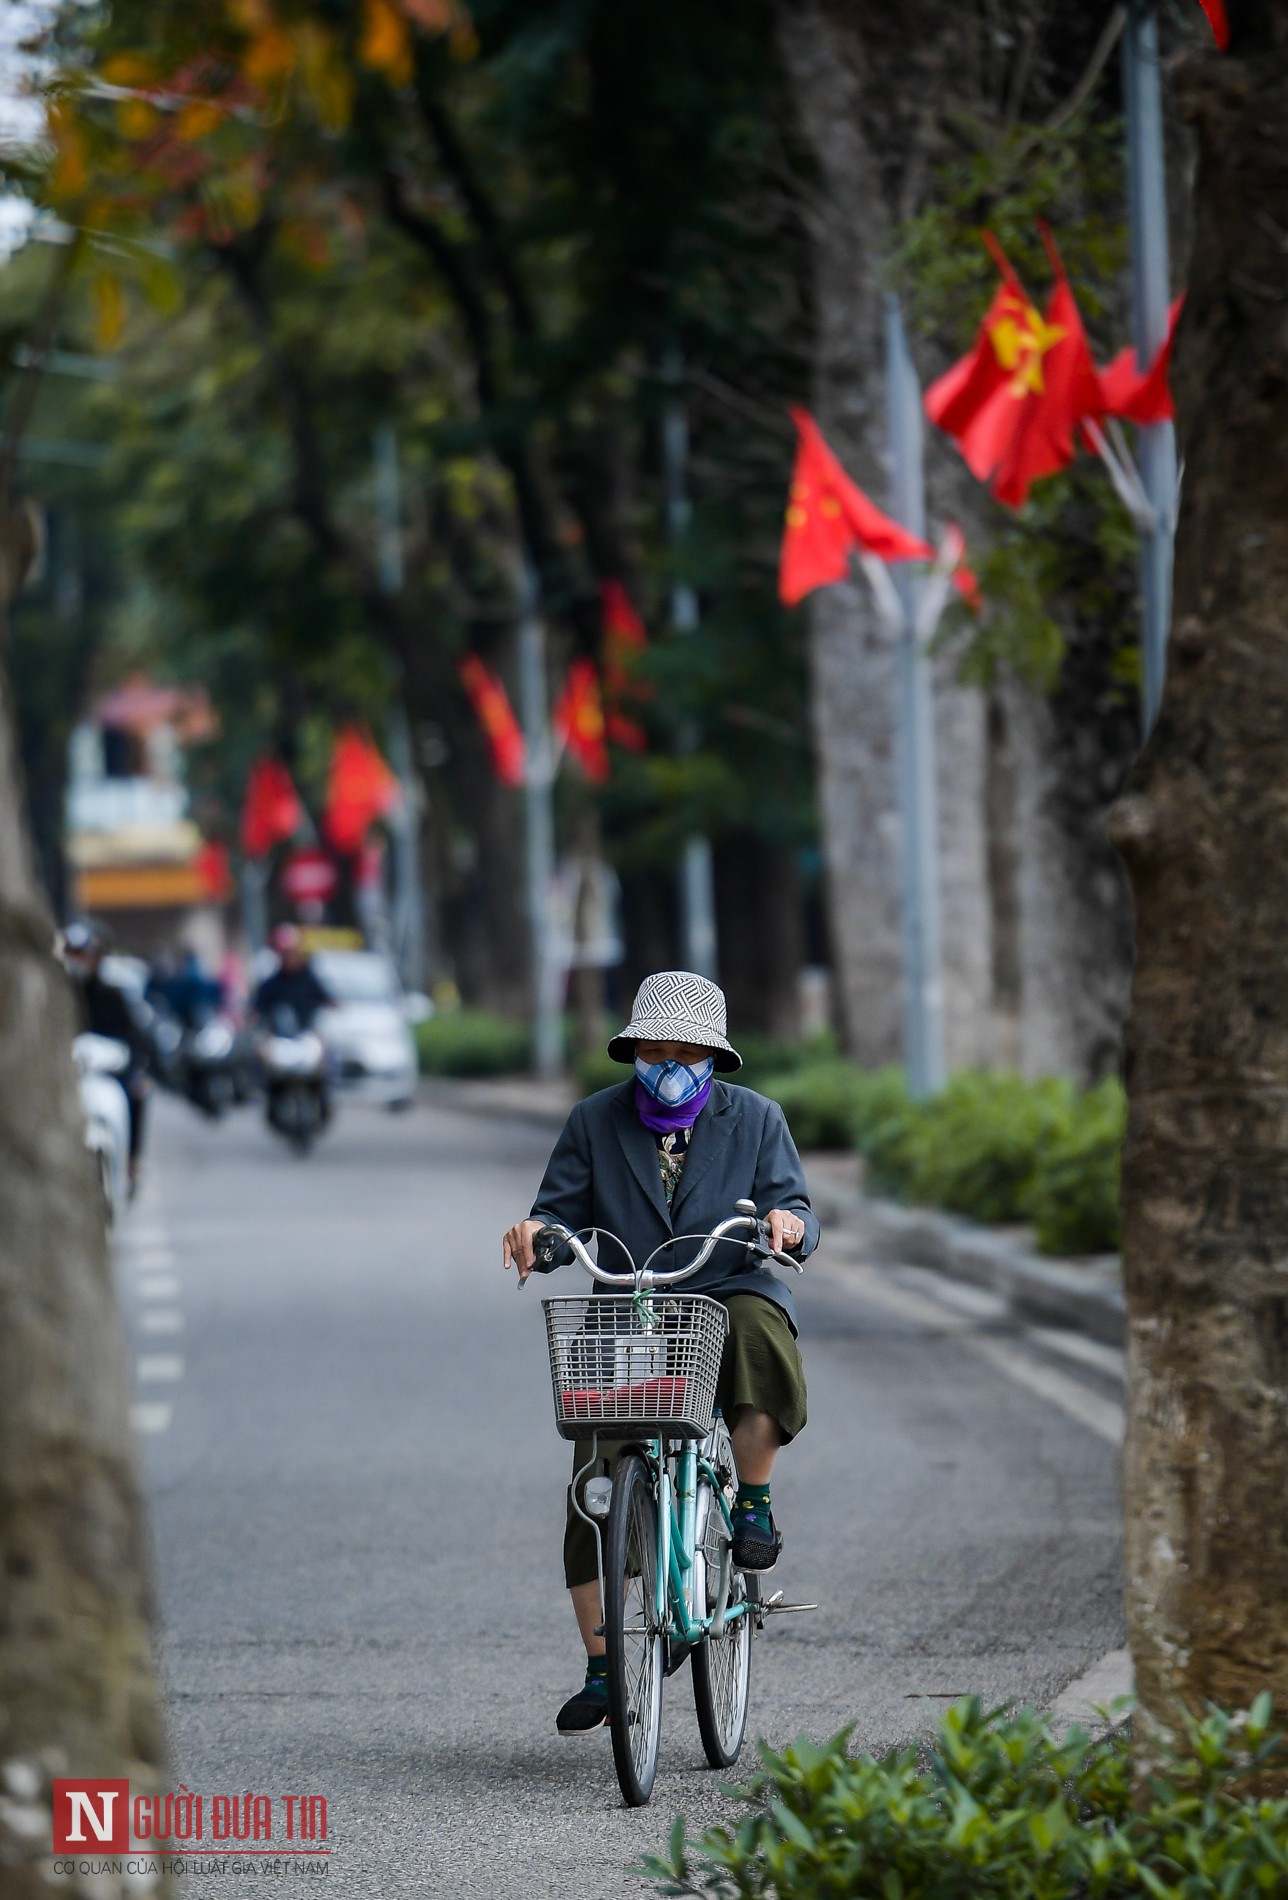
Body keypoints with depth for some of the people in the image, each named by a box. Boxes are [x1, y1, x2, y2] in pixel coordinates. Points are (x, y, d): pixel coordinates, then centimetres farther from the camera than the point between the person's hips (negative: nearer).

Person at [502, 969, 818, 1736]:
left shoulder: (755, 1119, 4)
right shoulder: (597, 1120, 6)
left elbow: (795, 1209, -3)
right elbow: (565, 1213, 4)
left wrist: (789, 1222, -28)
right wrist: (537, 1232, -20)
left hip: (730, 1294, -1)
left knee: (760, 1340, -39)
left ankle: (755, 1503, -15)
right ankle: (601, 1671, -2)